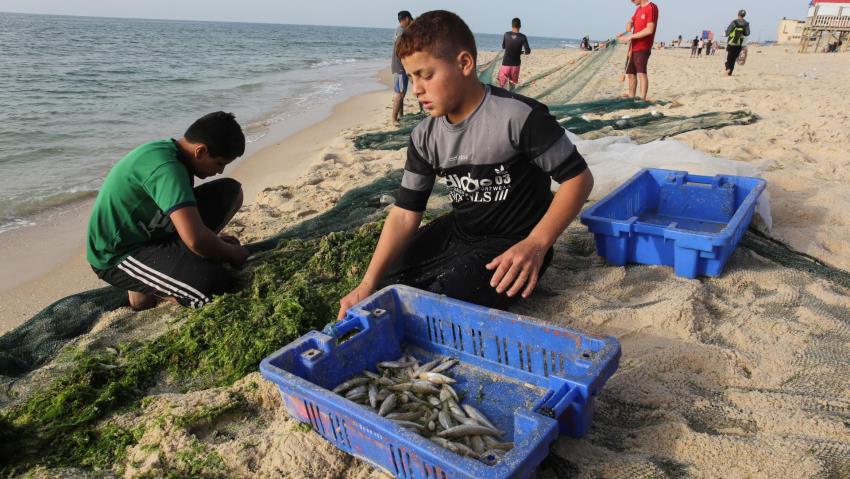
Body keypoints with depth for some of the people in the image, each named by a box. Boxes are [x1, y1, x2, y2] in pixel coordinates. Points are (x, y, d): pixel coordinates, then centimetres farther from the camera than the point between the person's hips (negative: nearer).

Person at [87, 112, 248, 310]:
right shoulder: (166, 167, -29)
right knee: (219, 284, -31)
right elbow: (195, 239, -37)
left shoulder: (171, 152, 1)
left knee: (231, 191, -1)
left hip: (151, 234, 9)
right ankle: (144, 290, -3)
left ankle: (176, 262, 2)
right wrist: (233, 254, -18)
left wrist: (214, 240, 11)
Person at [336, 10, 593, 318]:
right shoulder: (425, 138, -2)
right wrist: (368, 284, -15)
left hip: (512, 245, -6)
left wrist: (536, 244, -30)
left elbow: (578, 177, -16)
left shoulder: (519, 116, -21)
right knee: (386, 292, 1)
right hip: (457, 233, 7)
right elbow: (404, 214, -4)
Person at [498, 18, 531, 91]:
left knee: (501, 84, 5)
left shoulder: (506, 34, -3)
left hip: (506, 63, 0)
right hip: (516, 64, 0)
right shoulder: (523, 37, -8)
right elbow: (528, 51, -9)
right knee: (512, 84, 15)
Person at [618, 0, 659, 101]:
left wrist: (630, 37, -17)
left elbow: (649, 30, -17)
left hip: (643, 48, -9)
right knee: (630, 73, 12)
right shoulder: (639, 9, 17)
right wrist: (629, 25, -1)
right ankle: (631, 97, 21)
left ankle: (643, 98, -22)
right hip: (634, 48, 9)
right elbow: (631, 22, 24)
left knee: (641, 73, -18)